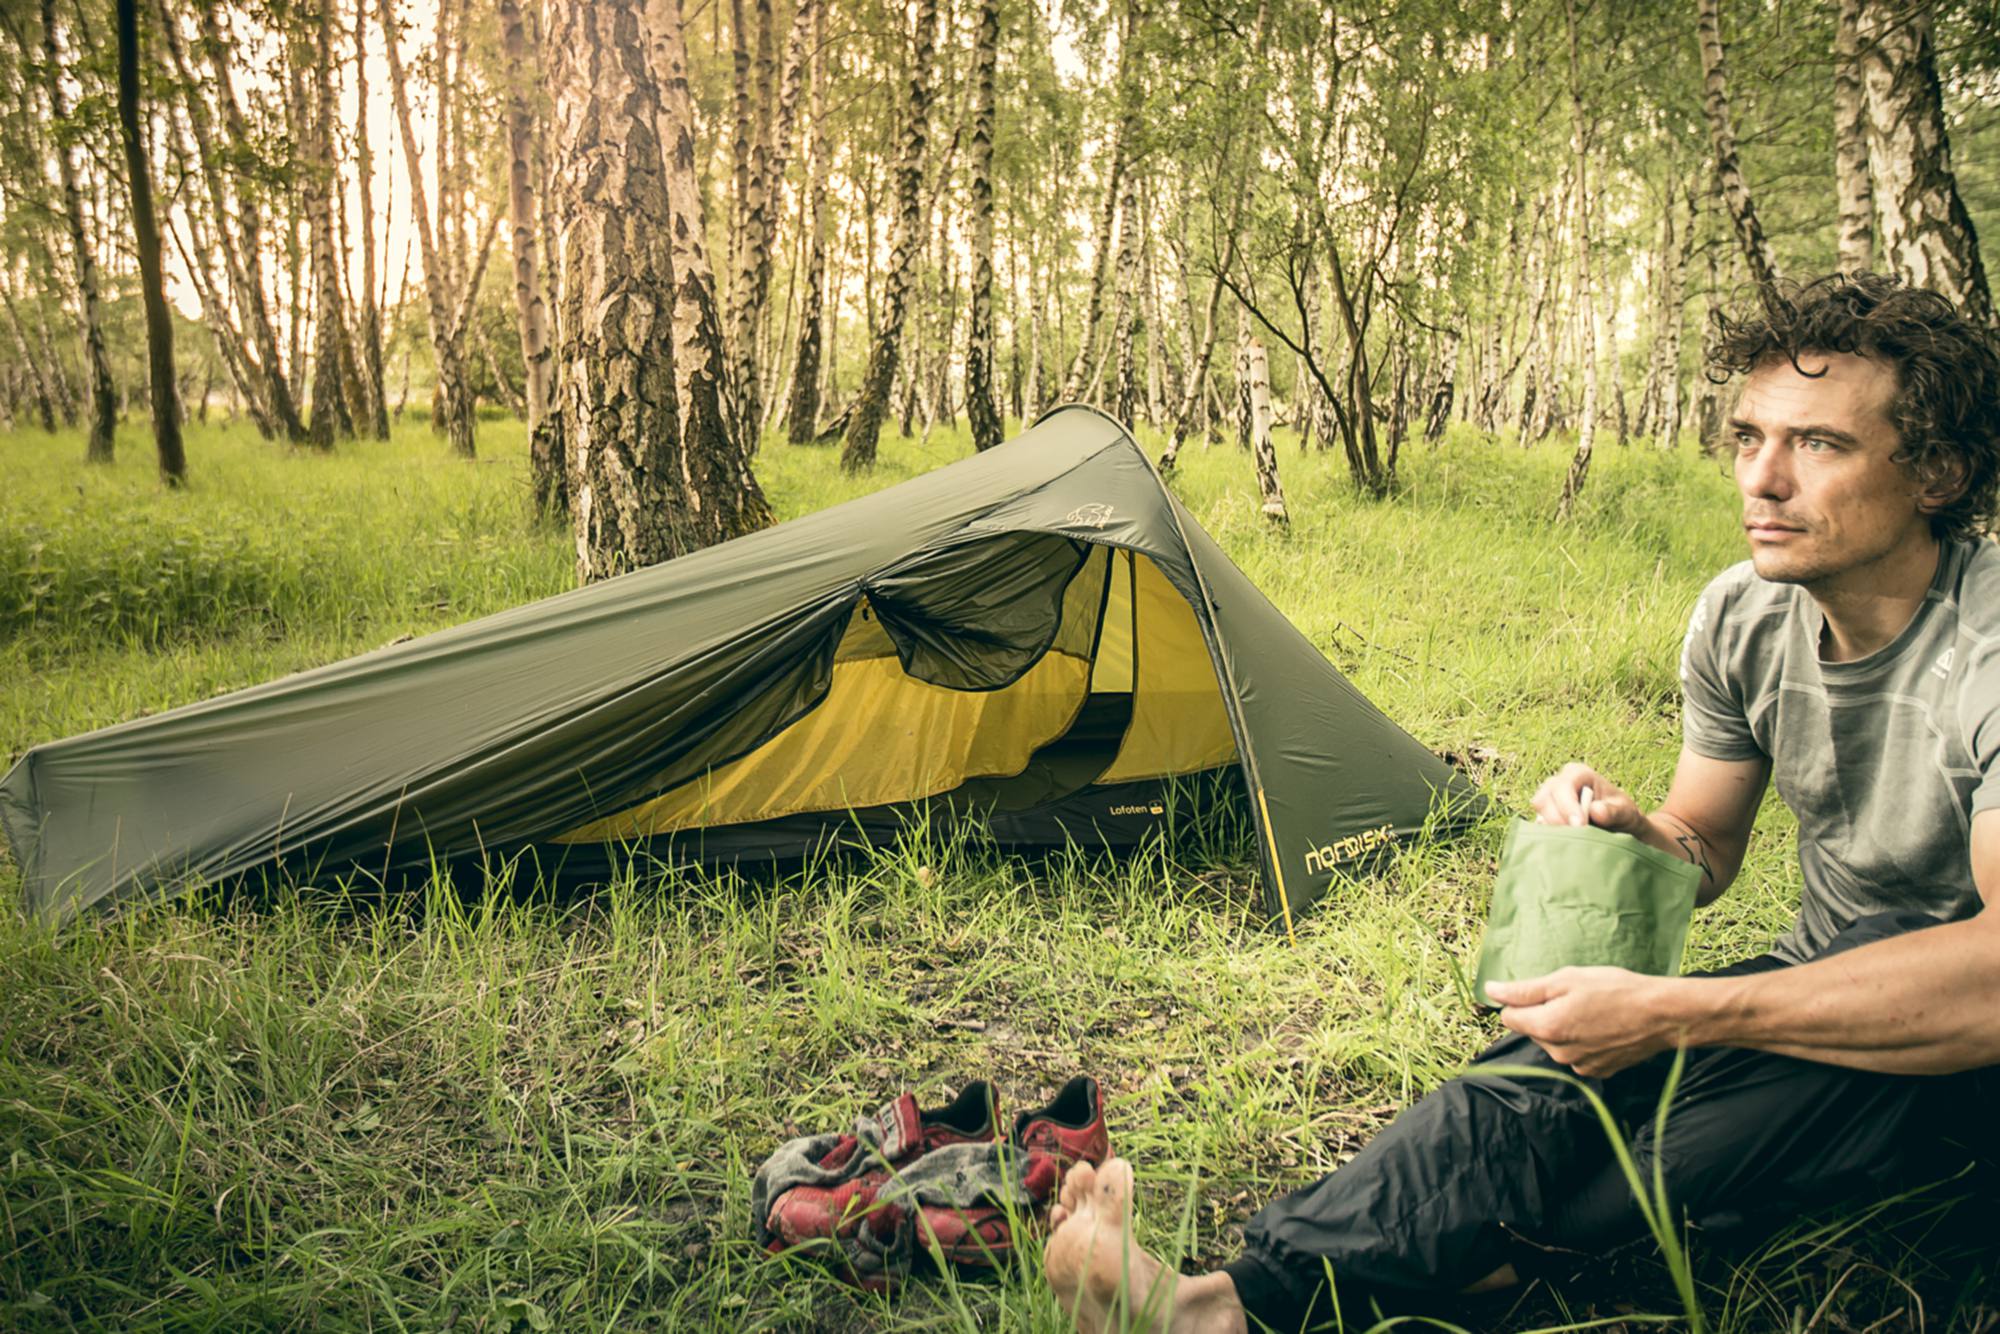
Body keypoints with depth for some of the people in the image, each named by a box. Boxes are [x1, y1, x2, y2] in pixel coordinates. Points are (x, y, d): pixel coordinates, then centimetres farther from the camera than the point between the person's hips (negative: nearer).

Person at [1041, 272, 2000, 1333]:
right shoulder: (1741, 618, -4)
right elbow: (1705, 855, 7)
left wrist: (1670, 1014, -38)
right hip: (1827, 991, 6)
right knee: (1557, 1065, -21)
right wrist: (1631, 829, -18)